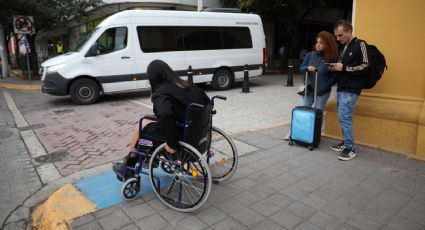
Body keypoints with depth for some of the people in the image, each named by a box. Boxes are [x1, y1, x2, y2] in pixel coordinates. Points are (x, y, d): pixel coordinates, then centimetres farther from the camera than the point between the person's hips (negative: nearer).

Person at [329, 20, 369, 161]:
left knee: (344, 117, -10)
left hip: (351, 89, -7)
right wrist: (335, 68, 3)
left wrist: (344, 68, -16)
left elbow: (365, 66, -12)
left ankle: (350, 149, 0)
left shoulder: (360, 44, -6)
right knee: (343, 118, 11)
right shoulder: (342, 47, 16)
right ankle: (345, 143, 21)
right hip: (340, 88, 8)